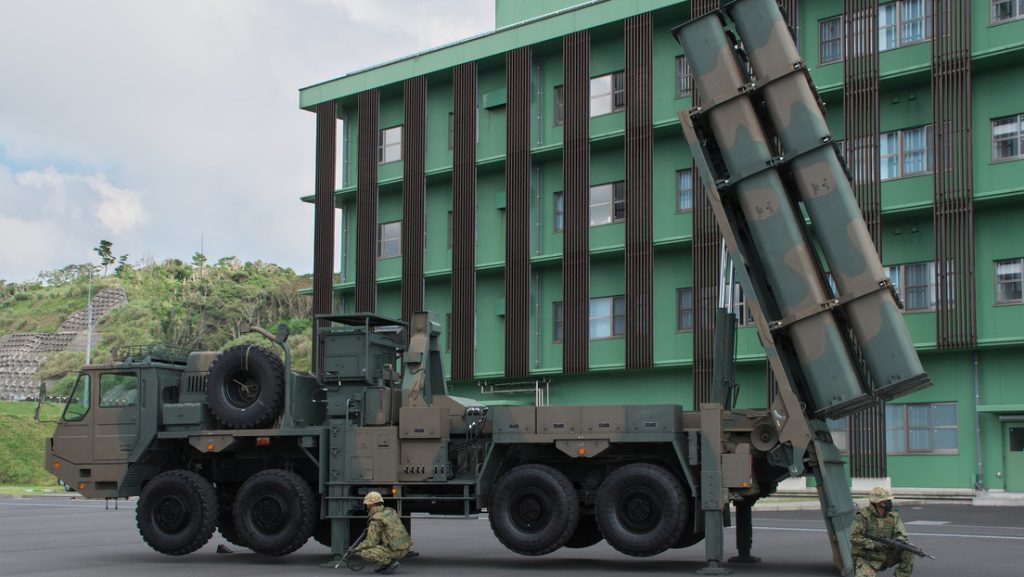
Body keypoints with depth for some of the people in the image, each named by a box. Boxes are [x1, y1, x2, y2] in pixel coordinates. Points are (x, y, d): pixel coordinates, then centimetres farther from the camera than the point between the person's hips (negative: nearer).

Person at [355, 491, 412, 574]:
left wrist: (357, 549, 2)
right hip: (405, 547, 9)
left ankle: (391, 562, -8)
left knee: (365, 553, -12)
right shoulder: (390, 511, 12)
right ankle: (385, 565, 16)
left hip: (396, 551, -9)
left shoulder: (375, 520, -12)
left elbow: (371, 542, -13)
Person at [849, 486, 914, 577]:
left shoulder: (893, 516, 0)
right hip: (866, 559, -4)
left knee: (907, 552, -17)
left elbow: (901, 535, -7)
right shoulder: (863, 516, -14)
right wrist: (874, 545, -29)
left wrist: (899, 541, -32)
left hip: (885, 557, 5)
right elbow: (854, 538, -19)